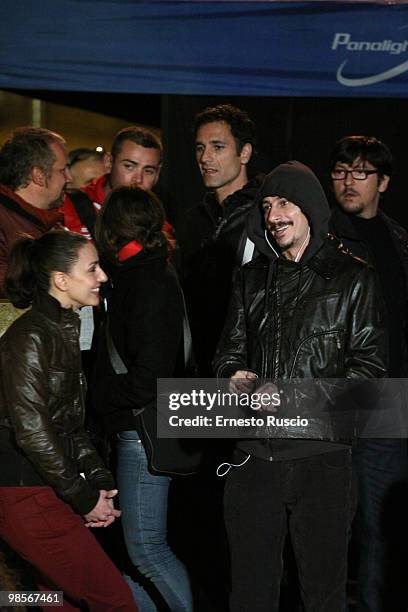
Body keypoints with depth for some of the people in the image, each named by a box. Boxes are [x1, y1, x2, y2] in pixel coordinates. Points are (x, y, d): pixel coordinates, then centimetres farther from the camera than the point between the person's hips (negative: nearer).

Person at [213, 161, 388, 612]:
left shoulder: (353, 279, 0)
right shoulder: (252, 278, 15)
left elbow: (369, 367, -6)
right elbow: (230, 349, 19)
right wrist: (235, 375, -6)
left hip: (320, 456, -4)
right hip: (253, 453, 4)